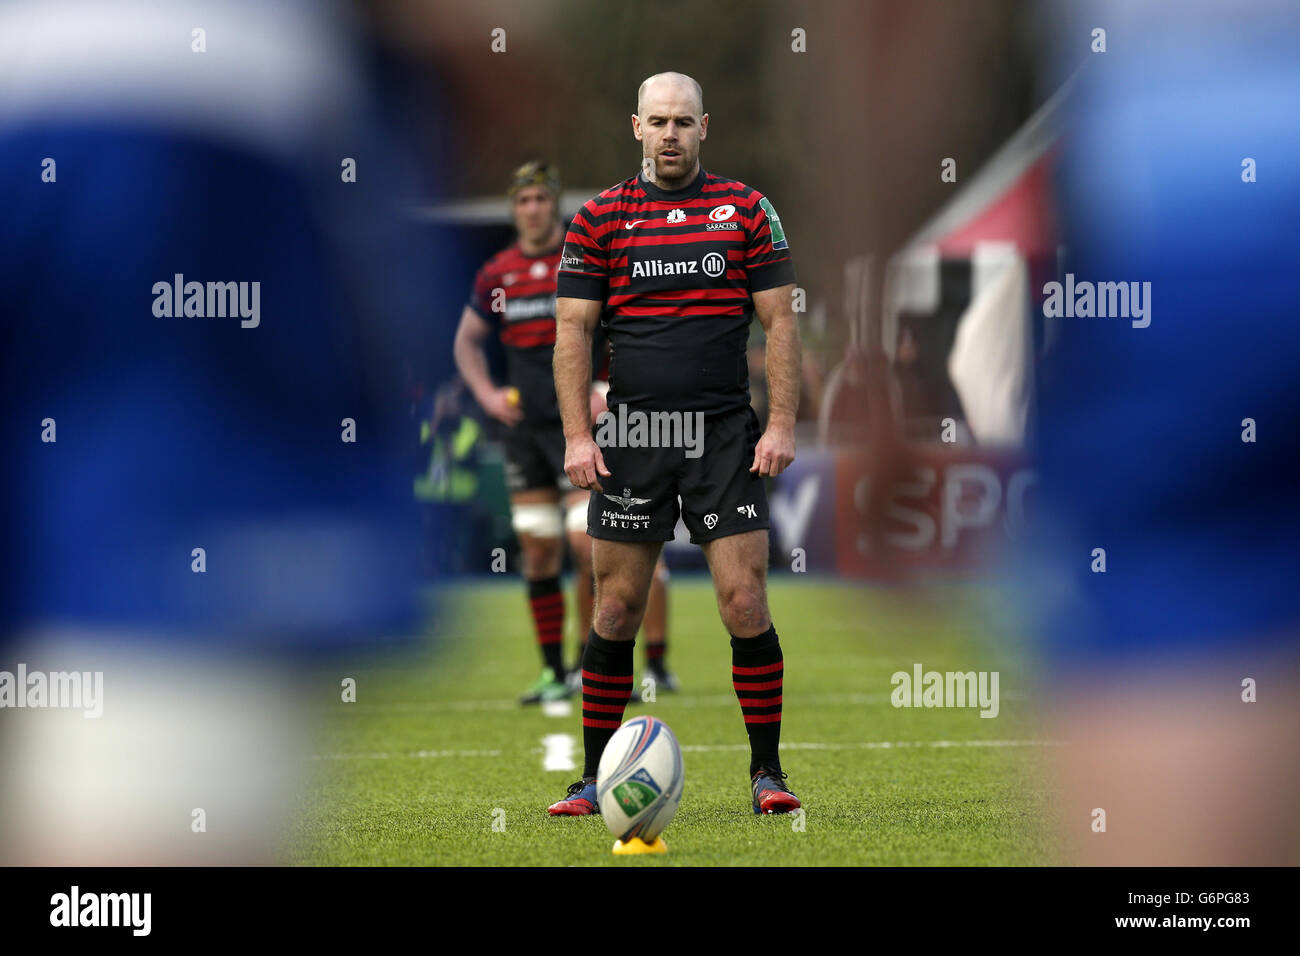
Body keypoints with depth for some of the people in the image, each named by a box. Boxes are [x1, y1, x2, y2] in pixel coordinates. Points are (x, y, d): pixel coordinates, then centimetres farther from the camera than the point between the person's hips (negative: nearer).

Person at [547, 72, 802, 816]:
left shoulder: (746, 210, 6)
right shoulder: (600, 218, 5)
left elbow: (780, 321, 4)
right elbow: (573, 328, 4)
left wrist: (783, 425, -5)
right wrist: (578, 435, -6)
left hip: (726, 434, 0)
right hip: (632, 435, 0)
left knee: (746, 603, -6)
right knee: (617, 608, 2)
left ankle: (767, 770, 4)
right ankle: (596, 777, 10)